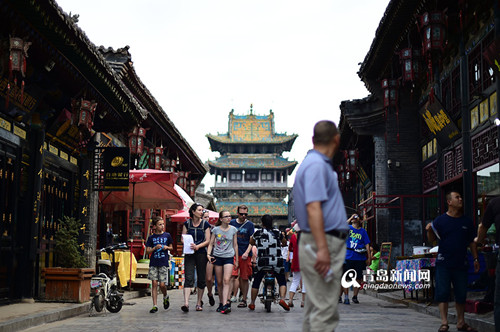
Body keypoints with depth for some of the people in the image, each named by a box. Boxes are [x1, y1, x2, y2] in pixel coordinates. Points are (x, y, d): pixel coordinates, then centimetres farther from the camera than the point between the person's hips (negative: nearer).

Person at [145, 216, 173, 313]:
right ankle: (154, 306, 3)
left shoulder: (167, 235, 5)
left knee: (162, 284, -5)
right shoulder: (151, 237, 4)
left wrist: (167, 247, -5)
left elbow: (171, 247, 16)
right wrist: (155, 248, -13)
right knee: (154, 283, -3)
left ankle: (165, 297, 27)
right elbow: (147, 251, 4)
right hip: (153, 264, 0)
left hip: (163, 263, 0)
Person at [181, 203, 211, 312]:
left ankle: (199, 303, 18)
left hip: (201, 253, 1)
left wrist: (198, 246, -15)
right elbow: (183, 238, 6)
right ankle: (186, 303, -20)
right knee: (188, 278, -12)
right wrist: (190, 245, -14)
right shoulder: (187, 223, 5)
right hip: (189, 254, -1)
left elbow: (207, 240, 1)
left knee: (201, 278, 5)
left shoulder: (205, 224, 3)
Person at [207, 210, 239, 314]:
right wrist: (208, 254, -9)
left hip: (229, 257, -1)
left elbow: (235, 245, 11)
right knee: (219, 282, 6)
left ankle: (225, 305, -22)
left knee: (226, 280, -15)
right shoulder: (216, 230, 3)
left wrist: (236, 259, 12)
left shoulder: (233, 229, 5)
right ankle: (221, 302, 19)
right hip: (217, 257, 1)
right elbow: (211, 243, 8)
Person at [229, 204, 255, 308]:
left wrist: (247, 252, -12)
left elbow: (251, 241, 1)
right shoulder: (232, 223, 9)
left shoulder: (250, 225, 5)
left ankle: (244, 299, 13)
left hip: (245, 255, -1)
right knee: (232, 276, -13)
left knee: (244, 278, 4)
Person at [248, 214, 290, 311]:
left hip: (262, 262, 0)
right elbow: (284, 243, 19)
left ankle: (252, 303, 19)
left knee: (256, 282, 15)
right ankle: (282, 299, -8)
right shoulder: (277, 233, 3)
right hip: (277, 262, 0)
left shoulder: (257, 233, 1)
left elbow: (251, 242, 18)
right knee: (282, 281, 13)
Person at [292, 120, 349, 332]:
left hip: (326, 243, 11)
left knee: (316, 307, 15)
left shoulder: (320, 163, 18)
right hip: (323, 243, -11)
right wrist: (323, 249, -28)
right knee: (325, 310, -10)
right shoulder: (317, 165, -14)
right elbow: (313, 208, -23)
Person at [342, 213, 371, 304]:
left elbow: (367, 244, 8)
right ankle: (346, 297, 4)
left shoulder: (363, 231, 10)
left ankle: (355, 296, 21)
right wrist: (350, 218, -13)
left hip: (360, 258, 2)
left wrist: (369, 257, 2)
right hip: (348, 257, -2)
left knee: (358, 278, 7)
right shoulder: (348, 228, 5)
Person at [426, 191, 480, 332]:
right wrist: (429, 230, -19)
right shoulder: (440, 220, -1)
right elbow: (432, 240, 1)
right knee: (443, 293, -3)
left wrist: (475, 259, 12)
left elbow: (472, 242, 15)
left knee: (461, 294, 7)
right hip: (443, 263, -3)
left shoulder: (467, 221, 9)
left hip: (461, 263, 3)